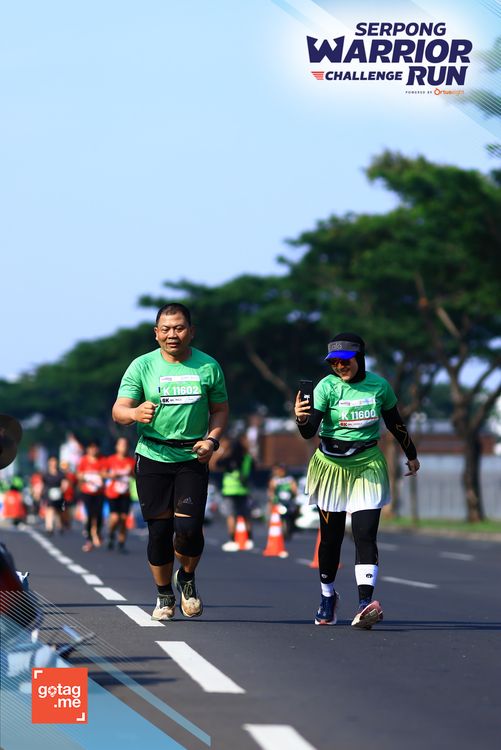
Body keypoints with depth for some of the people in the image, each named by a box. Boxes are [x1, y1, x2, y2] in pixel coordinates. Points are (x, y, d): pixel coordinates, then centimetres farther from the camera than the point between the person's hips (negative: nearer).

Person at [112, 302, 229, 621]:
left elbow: (220, 410, 13)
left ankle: (187, 578, 20)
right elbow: (118, 411, -6)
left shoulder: (208, 366, 3)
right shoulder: (142, 366, -1)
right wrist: (135, 413, -30)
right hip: (153, 458, 0)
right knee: (159, 530, 2)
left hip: (192, 459, 0)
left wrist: (212, 440, -6)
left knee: (189, 528, -12)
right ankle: (164, 596, 21)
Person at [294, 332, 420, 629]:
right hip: (332, 465, 0)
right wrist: (301, 418, -42)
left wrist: (411, 455, 25)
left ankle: (365, 602, -24)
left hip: (368, 465, 0)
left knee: (366, 535, -14)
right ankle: (328, 596, 30)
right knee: (331, 536, 8)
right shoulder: (327, 387, -10)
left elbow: (395, 423, 14)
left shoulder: (379, 386, -3)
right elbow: (309, 431, -19)